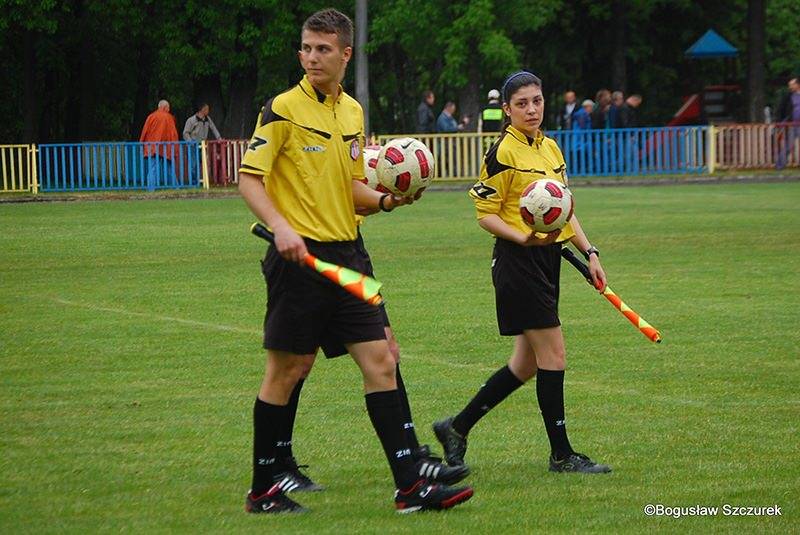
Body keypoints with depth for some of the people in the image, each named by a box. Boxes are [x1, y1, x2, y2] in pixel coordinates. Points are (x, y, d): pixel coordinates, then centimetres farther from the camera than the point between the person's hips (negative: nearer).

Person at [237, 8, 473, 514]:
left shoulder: (353, 111, 14)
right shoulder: (283, 109, -7)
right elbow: (249, 178, -10)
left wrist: (385, 200, 0)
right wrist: (281, 227, -25)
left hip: (346, 254, 6)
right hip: (300, 256, -6)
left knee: (380, 360, 0)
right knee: (288, 369, 0)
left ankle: (409, 485, 0)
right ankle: (262, 490, 11)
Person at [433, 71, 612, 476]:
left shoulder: (551, 148, 14)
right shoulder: (502, 153, -10)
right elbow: (486, 214, -10)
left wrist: (588, 252, 14)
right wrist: (524, 238, -25)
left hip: (547, 259, 9)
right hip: (517, 261, -9)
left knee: (526, 363, 10)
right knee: (553, 355, -8)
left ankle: (457, 427, 21)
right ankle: (561, 454, -1)